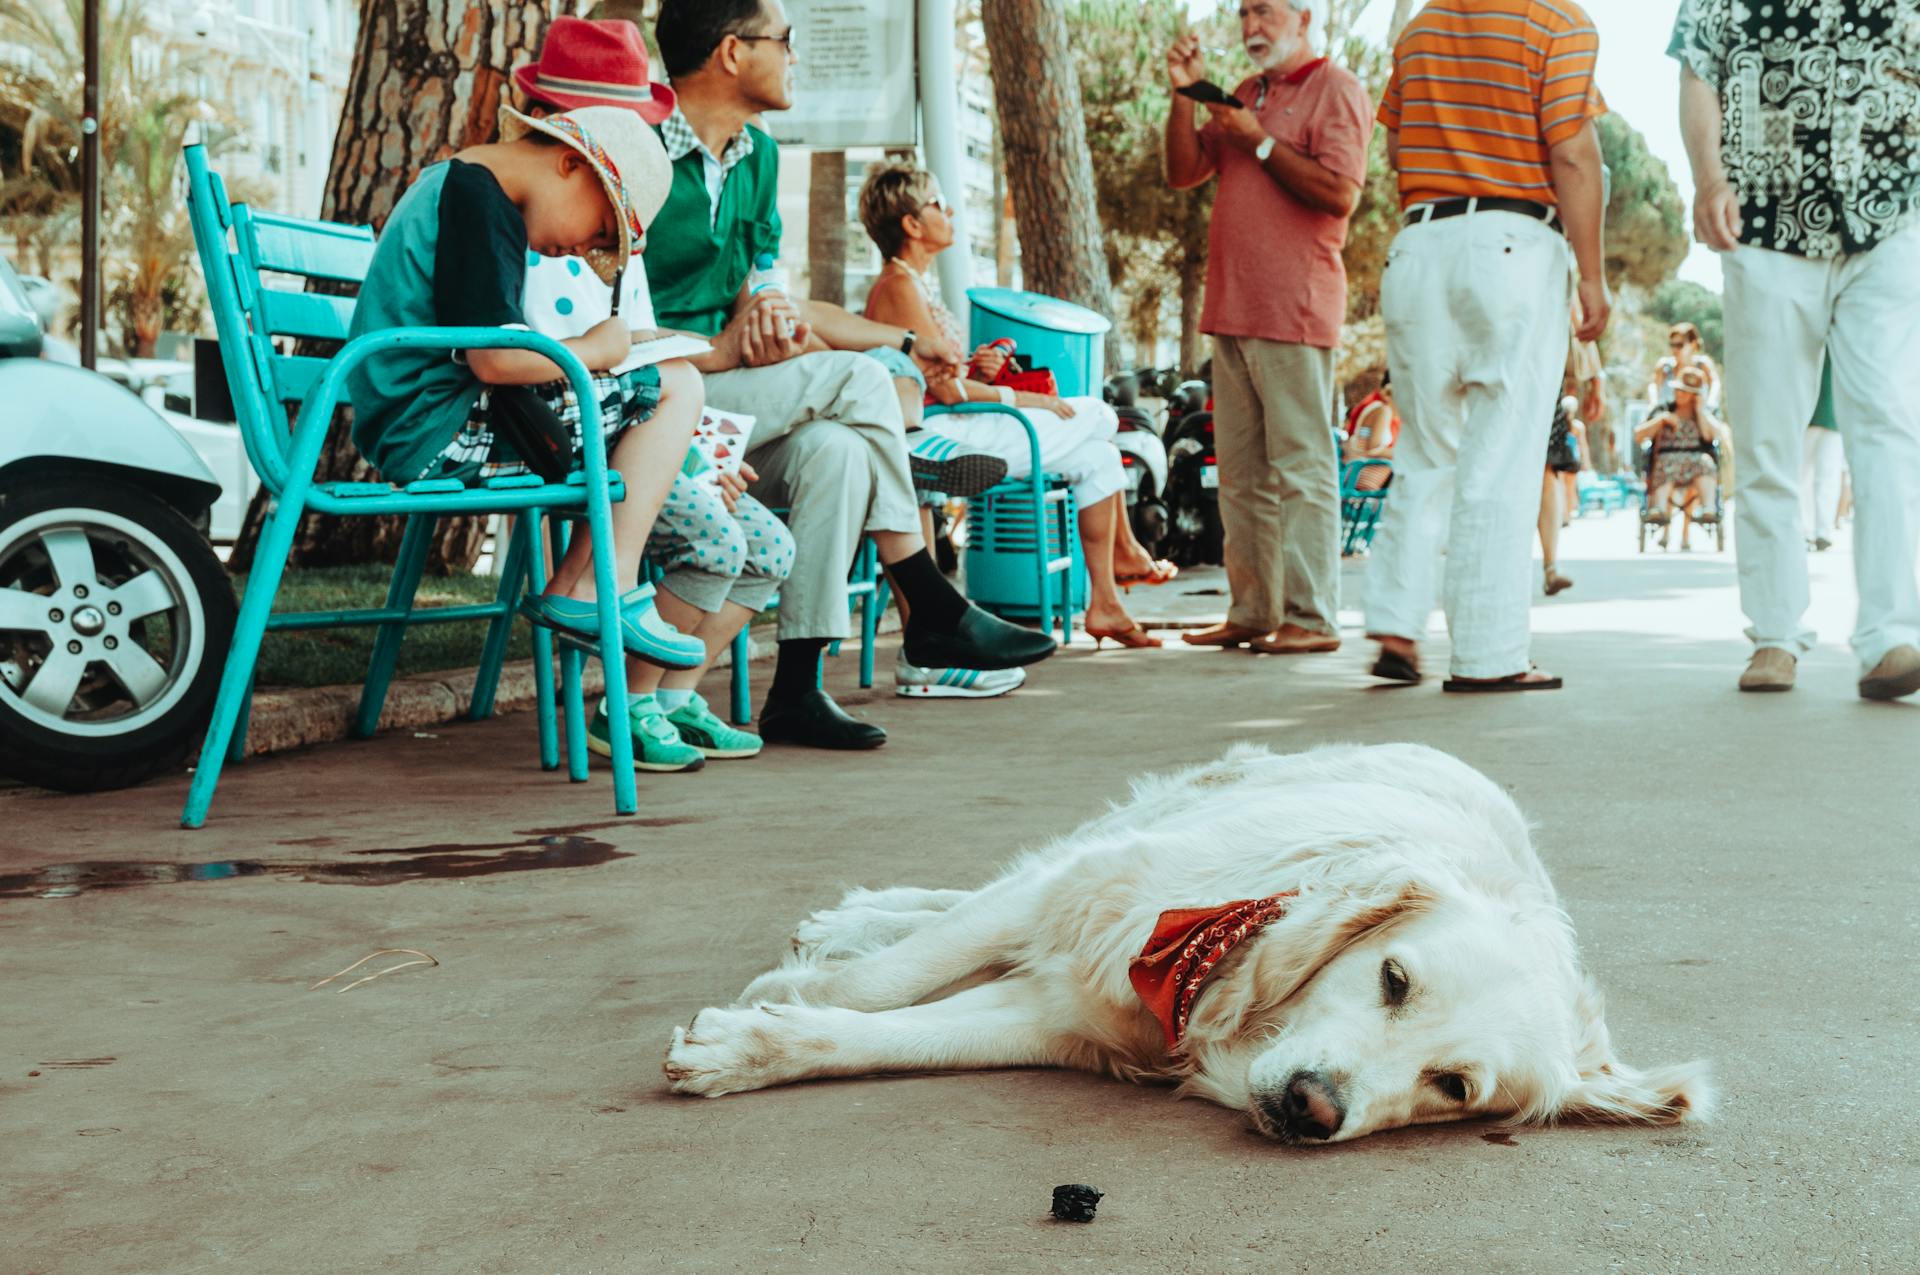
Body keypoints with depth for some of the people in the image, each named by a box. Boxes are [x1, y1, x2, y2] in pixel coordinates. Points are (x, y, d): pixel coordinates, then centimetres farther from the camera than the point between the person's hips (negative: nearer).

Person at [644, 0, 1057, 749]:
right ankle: (932, 612, -11)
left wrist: (904, 341, 8)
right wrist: (721, 351, -24)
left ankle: (796, 687, -22)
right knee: (855, 382, -21)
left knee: (835, 451, -24)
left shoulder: (756, 156, 15)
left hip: (722, 397, 7)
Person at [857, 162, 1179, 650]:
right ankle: (1125, 551, 18)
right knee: (1099, 417, -3)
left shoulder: (914, 284, 18)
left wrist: (974, 370, 0)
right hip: (942, 438, -10)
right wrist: (1026, 399, -11)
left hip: (951, 430, 10)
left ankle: (1105, 604, 4)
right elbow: (943, 389, -20)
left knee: (1096, 454, 5)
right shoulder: (900, 287, -15)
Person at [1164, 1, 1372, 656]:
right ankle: (1252, 612, 14)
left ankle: (1312, 618, -7)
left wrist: (1259, 141, -10)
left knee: (1301, 467, -8)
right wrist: (1186, 93, 5)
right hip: (1231, 309, 8)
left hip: (1294, 309, -8)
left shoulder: (1334, 90, -2)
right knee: (1241, 472, 8)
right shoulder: (1244, 94, 22)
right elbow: (1183, 173, 17)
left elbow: (1340, 192, -15)